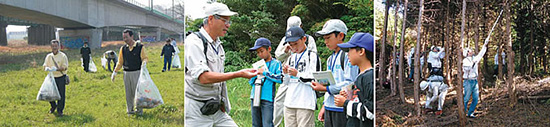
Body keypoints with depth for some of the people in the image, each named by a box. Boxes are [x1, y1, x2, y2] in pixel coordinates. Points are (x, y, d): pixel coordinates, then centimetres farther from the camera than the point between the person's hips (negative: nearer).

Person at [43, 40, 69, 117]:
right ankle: (53, 106, 33)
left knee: (61, 95, -1)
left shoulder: (63, 56, -6)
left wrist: (57, 69, -27)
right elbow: (45, 65, 10)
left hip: (61, 78, -4)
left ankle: (60, 110, 13)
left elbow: (65, 67, -12)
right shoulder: (48, 56, 7)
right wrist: (46, 68, -15)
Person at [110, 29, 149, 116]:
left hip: (137, 73, -4)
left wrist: (144, 62, -24)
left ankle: (139, 110, 9)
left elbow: (145, 58, -1)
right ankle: (130, 110, 16)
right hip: (127, 73, 4)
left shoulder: (140, 47, -3)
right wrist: (115, 72, 8)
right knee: (128, 93, 7)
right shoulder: (123, 49, 9)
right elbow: (120, 62, 14)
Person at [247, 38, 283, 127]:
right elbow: (250, 82, 21)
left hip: (267, 99, -6)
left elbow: (281, 79, -13)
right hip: (255, 98, 6)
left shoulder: (276, 63, 1)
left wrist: (265, 73, -11)